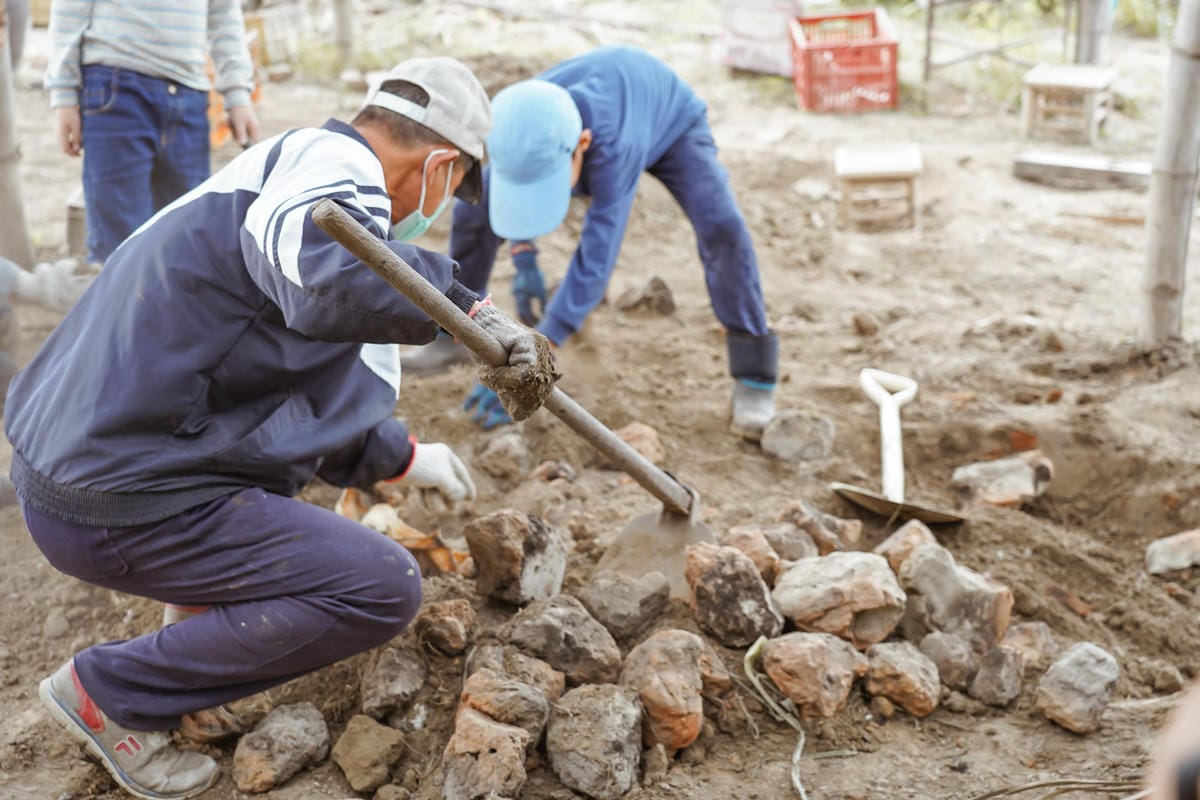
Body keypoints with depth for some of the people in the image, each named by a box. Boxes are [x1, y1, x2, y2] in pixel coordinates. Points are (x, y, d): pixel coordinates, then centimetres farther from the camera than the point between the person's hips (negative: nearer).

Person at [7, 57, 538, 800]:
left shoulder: (290, 169, 17)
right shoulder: (332, 161, -14)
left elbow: (311, 391, 26)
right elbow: (336, 278, -40)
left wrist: (399, 458, 30)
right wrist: (468, 307, -24)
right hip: (121, 504, -11)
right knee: (384, 589, -10)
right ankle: (110, 693, 0)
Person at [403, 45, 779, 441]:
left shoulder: (616, 147, -49)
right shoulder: (520, 121, -34)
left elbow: (596, 261, -48)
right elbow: (507, 186, -11)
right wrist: (524, 263, -21)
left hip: (668, 121, -4)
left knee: (720, 227, -31)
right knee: (474, 205, -5)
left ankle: (754, 372, -17)